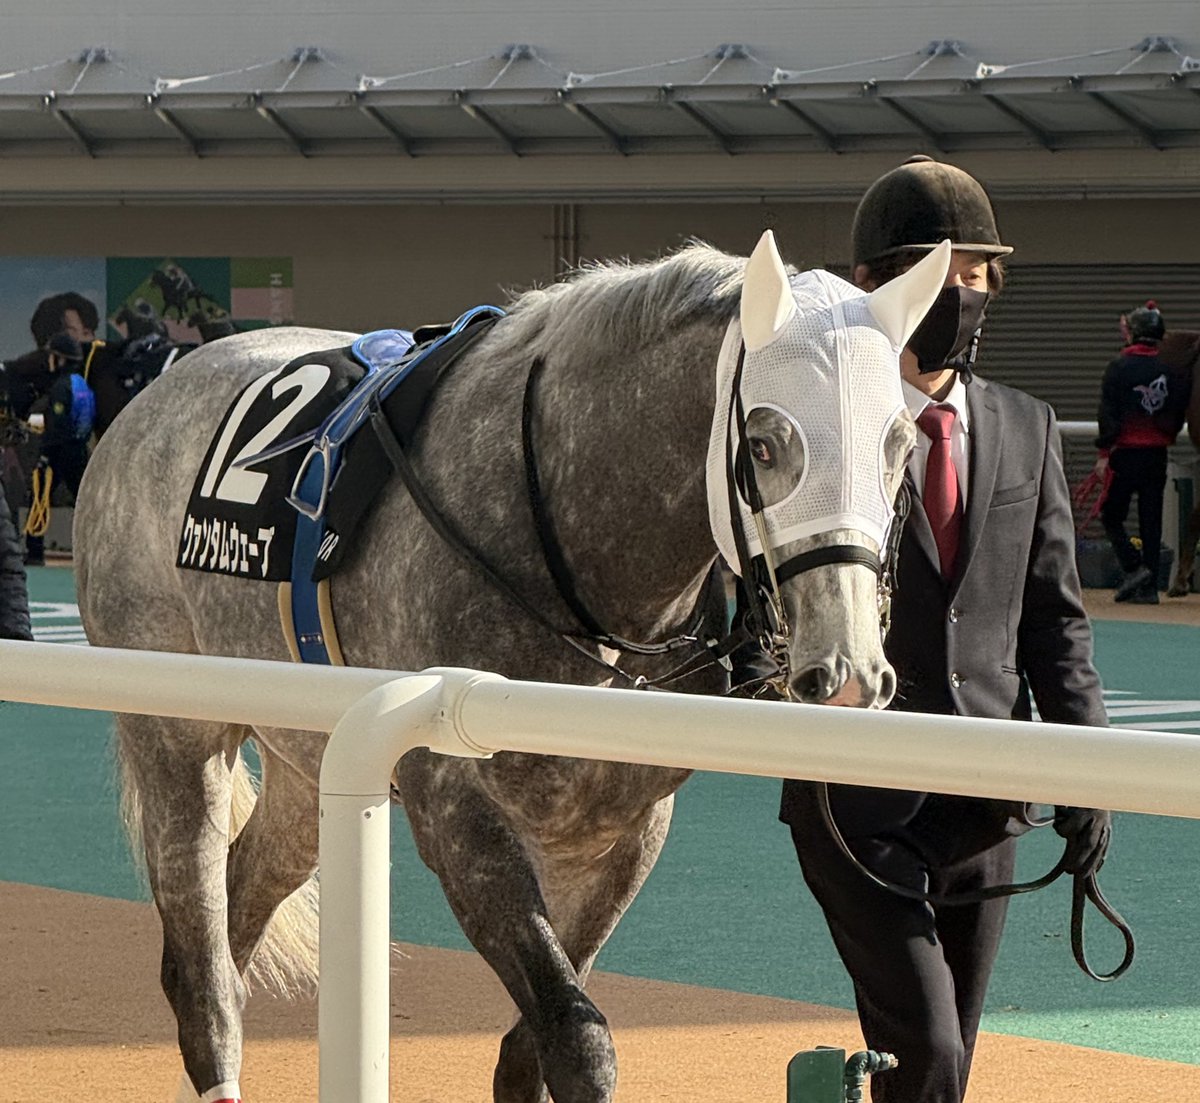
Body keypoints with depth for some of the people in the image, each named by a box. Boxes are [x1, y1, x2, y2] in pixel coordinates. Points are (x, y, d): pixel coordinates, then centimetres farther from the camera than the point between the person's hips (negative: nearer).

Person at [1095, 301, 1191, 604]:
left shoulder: (1119, 368, -8)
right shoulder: (1172, 369, 3)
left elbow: (1108, 413, -10)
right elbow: (1180, 413, 8)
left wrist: (1104, 452, -7)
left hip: (1126, 452, -4)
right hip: (1158, 454, 4)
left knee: (1111, 515, 7)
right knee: (1151, 520, 7)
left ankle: (1134, 568, -11)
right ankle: (1149, 587, 5)